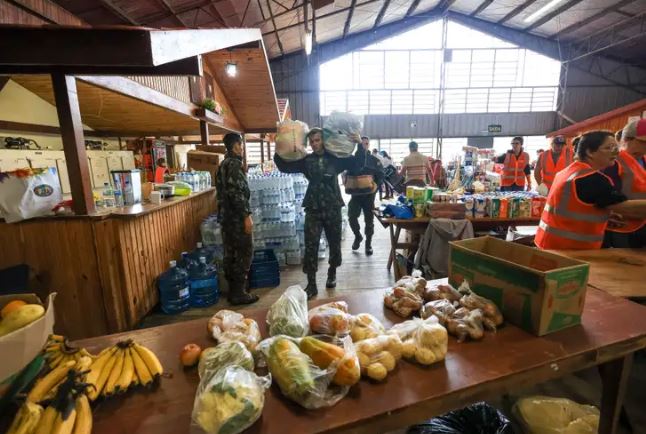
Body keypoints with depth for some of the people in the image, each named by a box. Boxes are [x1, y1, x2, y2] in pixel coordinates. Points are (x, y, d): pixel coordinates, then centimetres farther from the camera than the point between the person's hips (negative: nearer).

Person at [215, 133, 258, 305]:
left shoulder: (223, 165, 17)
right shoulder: (234, 164, -13)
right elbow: (237, 192, -21)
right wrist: (246, 215, -20)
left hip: (226, 215, 10)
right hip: (236, 216, -10)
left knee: (230, 253, 13)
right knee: (244, 253, -2)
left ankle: (233, 291, 22)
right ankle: (239, 293, 4)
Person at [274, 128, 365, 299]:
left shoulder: (335, 158, 2)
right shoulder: (306, 160, 4)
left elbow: (358, 163, 0)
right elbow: (284, 166, 4)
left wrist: (360, 145, -13)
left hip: (332, 208, 0)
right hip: (313, 209, 0)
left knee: (334, 243, 12)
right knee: (311, 245, -4)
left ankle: (332, 273, 36)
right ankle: (311, 284, 4)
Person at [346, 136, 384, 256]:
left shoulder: (374, 160, 3)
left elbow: (381, 176, 0)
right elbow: (348, 174, 13)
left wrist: (376, 186, -15)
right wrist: (348, 186, -3)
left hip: (369, 194, -1)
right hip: (355, 194, 1)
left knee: (369, 220, 4)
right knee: (352, 217, -4)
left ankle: (368, 243, 18)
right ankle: (357, 236, 23)